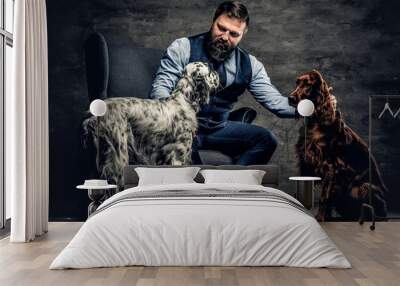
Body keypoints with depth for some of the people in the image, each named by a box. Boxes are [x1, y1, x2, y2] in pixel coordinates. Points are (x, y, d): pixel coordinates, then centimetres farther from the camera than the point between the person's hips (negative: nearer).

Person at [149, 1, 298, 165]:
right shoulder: (183, 48, -8)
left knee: (267, 139, -12)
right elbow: (160, 87, -13)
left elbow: (273, 100, -2)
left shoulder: (249, 65, 2)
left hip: (218, 128, 4)